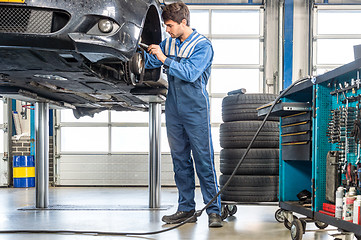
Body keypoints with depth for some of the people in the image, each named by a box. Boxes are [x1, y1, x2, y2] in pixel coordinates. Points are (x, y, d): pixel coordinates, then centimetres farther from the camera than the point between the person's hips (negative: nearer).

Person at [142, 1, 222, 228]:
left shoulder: (203, 45, -9)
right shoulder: (169, 43, 10)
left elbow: (190, 73, -22)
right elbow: (150, 63, 21)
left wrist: (164, 58, -20)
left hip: (196, 110, -6)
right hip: (174, 109, 6)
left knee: (204, 160, -6)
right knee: (180, 160, 9)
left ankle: (214, 211, 0)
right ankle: (186, 208, 18)